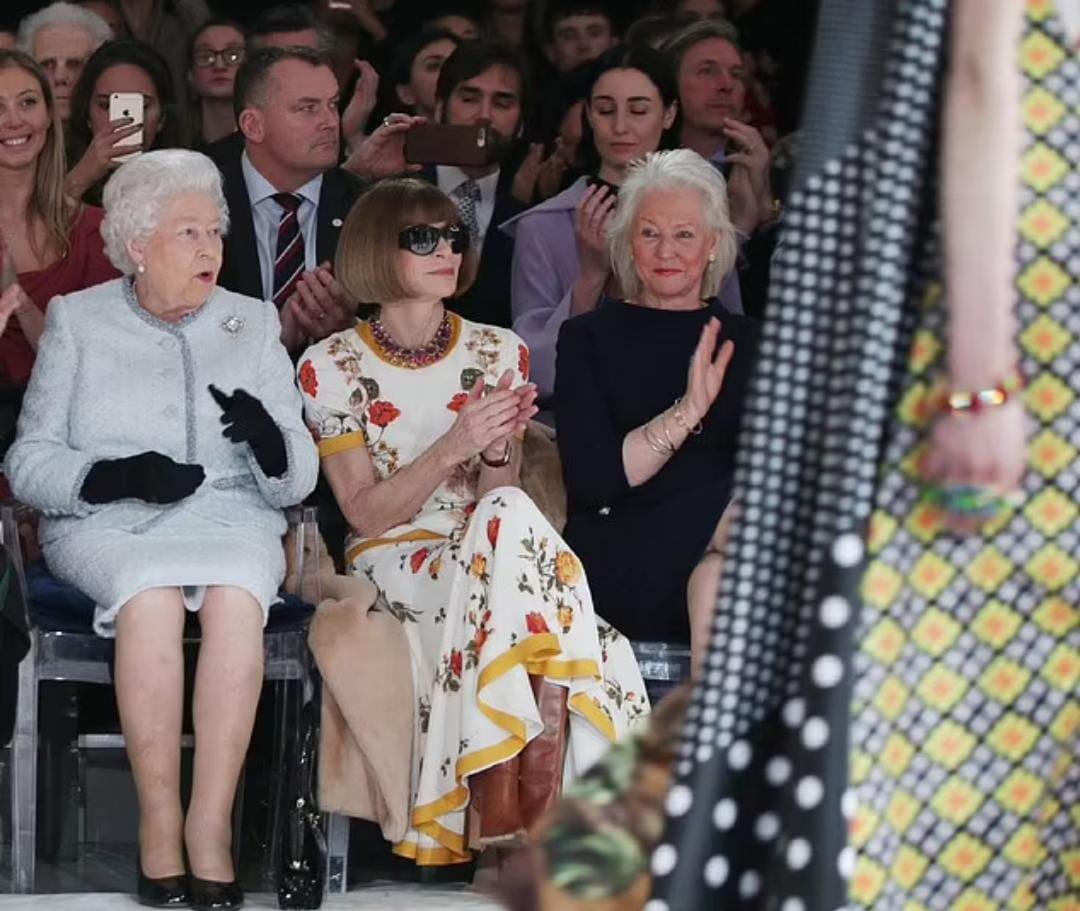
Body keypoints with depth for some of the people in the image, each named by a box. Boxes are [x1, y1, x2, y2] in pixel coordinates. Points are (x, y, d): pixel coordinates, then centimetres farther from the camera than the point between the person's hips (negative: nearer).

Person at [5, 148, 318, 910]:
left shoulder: (253, 322, 15)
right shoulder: (79, 320, 11)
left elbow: (298, 479, 10)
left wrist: (270, 441, -14)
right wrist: (115, 475, -15)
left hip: (230, 514, 1)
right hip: (107, 526, -1)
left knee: (236, 596, -34)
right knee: (151, 595, -35)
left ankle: (210, 827, -33)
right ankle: (159, 825, -30)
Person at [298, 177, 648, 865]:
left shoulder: (498, 353, 10)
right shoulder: (332, 366, 0)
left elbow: (498, 496, 5)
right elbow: (367, 512, -6)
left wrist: (497, 451, -19)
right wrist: (453, 448, -21)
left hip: (483, 555, 3)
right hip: (395, 563, -3)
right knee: (509, 526, -33)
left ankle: (498, 809, -33)